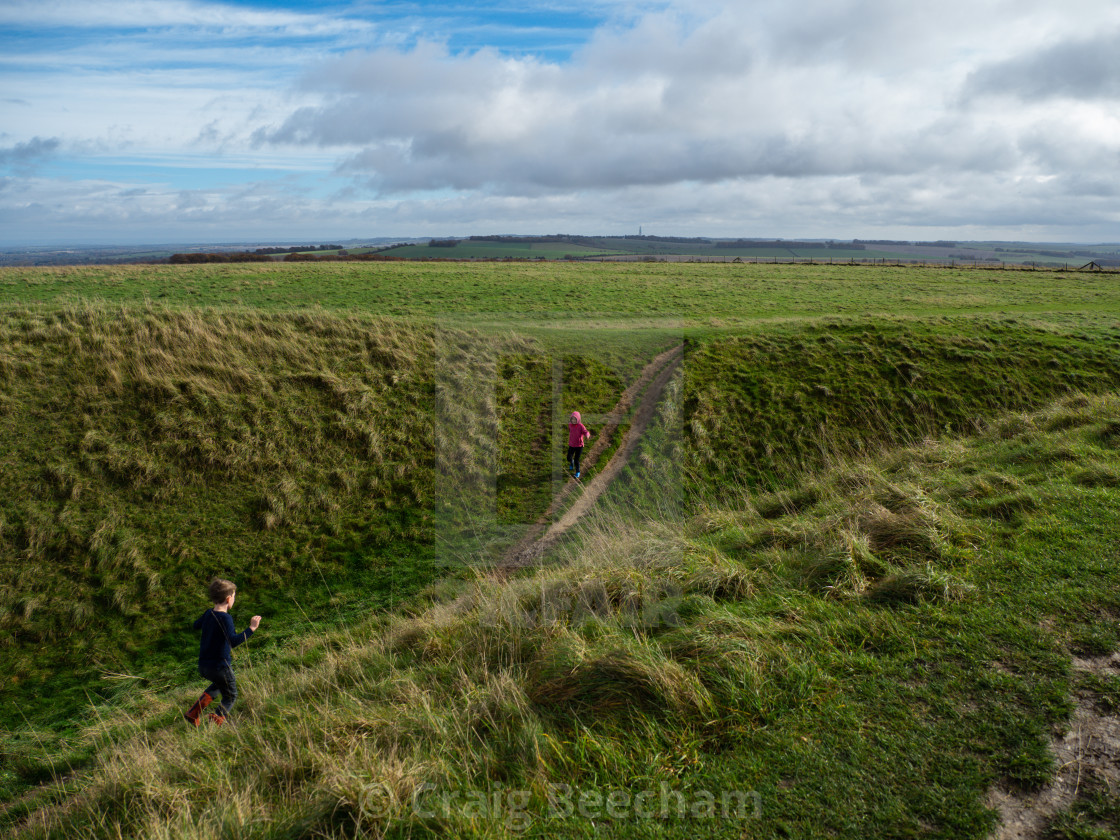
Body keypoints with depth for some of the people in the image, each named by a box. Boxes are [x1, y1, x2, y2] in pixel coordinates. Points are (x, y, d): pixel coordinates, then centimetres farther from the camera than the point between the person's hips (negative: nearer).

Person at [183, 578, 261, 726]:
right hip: (220, 667, -8)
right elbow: (233, 641, -35)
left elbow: (196, 625, 26)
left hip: (203, 666, 8)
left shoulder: (208, 613, 3)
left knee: (218, 685, 35)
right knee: (230, 696, 13)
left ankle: (193, 713, 24)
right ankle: (217, 721, -5)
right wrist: (251, 629, -34)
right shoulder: (225, 618, -21)